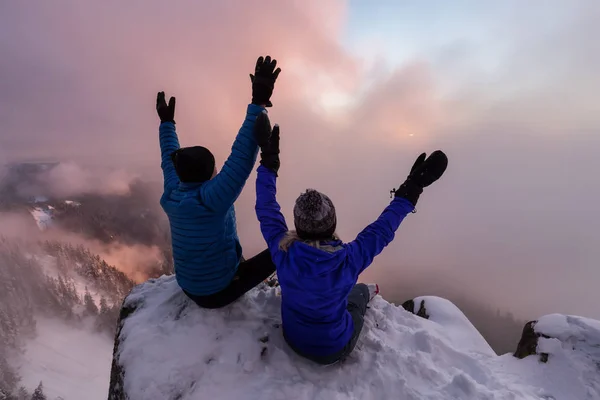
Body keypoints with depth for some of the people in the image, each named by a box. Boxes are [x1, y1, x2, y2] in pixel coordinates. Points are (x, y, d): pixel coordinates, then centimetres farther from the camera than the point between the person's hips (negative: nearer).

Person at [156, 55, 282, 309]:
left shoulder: (171, 196, -8)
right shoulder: (211, 198, -31)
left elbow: (169, 159, 9)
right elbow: (242, 157, -38)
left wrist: (166, 122, 21)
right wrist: (258, 103, -39)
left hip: (188, 287, 7)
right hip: (219, 291, -7)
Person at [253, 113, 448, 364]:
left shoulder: (283, 253, -31)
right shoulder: (348, 259, -36)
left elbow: (266, 209, -18)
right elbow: (382, 230, -21)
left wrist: (268, 161, -12)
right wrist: (409, 192, -11)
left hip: (292, 339, 2)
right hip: (334, 349, -1)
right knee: (361, 290, 23)